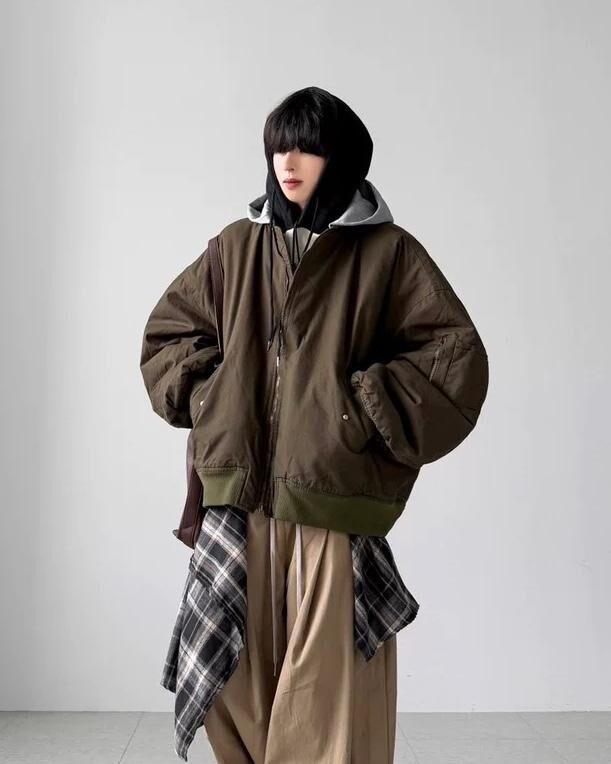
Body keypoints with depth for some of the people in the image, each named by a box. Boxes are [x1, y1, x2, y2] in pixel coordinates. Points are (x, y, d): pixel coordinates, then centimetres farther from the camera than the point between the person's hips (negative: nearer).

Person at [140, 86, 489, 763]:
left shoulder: (387, 252, 1)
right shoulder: (238, 245, 12)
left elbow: (458, 360, -4)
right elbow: (164, 333, 20)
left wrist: (360, 405, -10)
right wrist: (209, 394, 4)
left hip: (333, 498, -3)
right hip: (241, 495, 4)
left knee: (325, 685, 1)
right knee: (238, 682, 10)